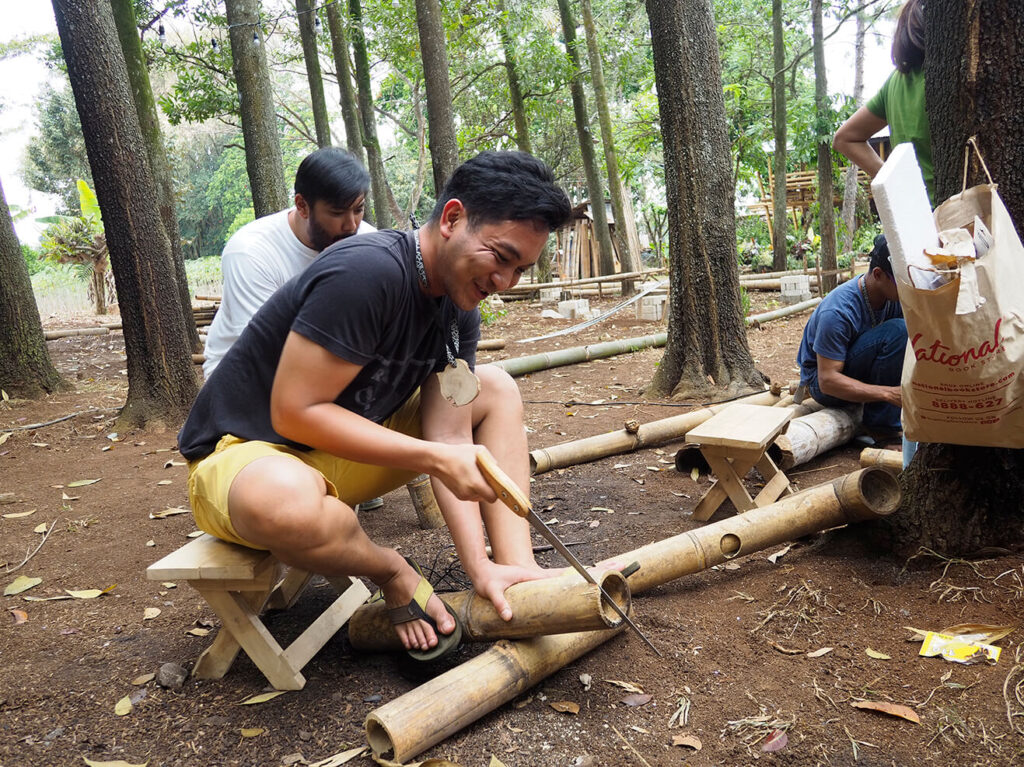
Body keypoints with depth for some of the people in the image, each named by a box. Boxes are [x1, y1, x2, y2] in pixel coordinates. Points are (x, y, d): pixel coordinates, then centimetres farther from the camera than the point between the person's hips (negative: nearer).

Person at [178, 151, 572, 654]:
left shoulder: (459, 311, -2)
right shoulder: (367, 273, -27)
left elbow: (450, 440, -8)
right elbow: (295, 413, -27)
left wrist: (479, 566, -19)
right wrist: (434, 458, -26)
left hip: (343, 452, 7)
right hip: (245, 453, -7)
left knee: (496, 390, 3)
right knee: (283, 499, -43)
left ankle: (518, 566, -8)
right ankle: (394, 575, -9)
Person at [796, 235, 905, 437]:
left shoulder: (897, 297, -9)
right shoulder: (837, 312, -31)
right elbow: (827, 381, -31)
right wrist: (889, 393, -40)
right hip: (821, 382, -7)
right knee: (896, 331, -26)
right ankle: (880, 424, -17)